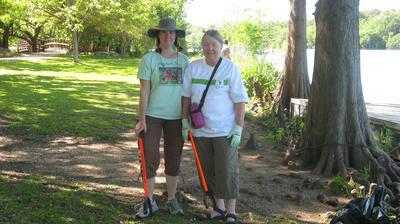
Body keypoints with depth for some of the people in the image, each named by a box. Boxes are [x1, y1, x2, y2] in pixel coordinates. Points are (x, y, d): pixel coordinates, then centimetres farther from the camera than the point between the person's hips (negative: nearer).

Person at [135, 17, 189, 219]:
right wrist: (142, 119, -8)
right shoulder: (149, 59, -4)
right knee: (150, 159, 2)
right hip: (153, 115, -2)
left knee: (174, 160, 10)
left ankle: (172, 199, 25)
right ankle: (150, 202, 15)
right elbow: (144, 90, -5)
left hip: (176, 117, 3)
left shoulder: (183, 60, 5)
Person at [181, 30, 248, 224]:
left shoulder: (230, 68, -5)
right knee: (208, 171, 13)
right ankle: (219, 208, 29)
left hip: (225, 131, -4)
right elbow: (186, 96, 9)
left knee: (227, 171, -1)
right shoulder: (193, 67, 4)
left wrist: (238, 128, -11)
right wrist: (185, 121, 4)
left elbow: (240, 101, -6)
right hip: (201, 130, 4)